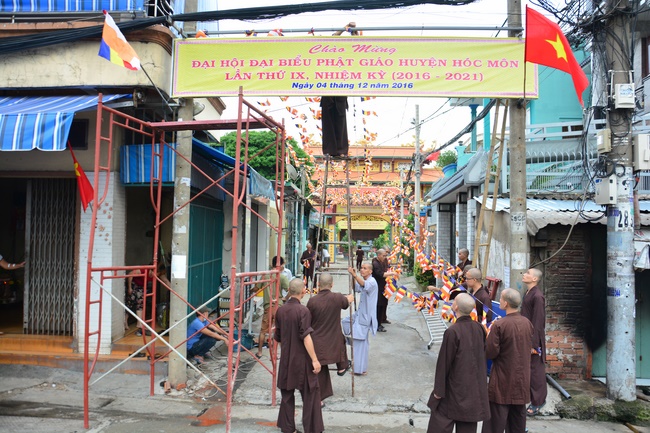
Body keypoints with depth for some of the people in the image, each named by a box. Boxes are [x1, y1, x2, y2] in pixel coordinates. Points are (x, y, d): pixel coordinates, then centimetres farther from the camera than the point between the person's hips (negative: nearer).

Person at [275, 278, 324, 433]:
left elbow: (278, 337, 11)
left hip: (286, 359, 6)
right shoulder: (303, 310, -16)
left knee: (287, 394, 15)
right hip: (302, 360, -6)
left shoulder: (281, 310, 2)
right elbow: (306, 338, -20)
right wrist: (315, 360, -17)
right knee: (311, 394, 5)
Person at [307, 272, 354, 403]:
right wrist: (350, 297, 38)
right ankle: (342, 367, 45)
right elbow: (348, 301, 13)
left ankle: (319, 398, 19)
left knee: (319, 371, 12)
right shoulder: (337, 298, -12)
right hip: (334, 341, 1)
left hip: (316, 342, 0)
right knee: (341, 339, 35)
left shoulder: (312, 301, -15)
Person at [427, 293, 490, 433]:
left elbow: (444, 362, -15)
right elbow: (482, 357, 7)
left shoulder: (452, 331, -22)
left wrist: (438, 389, -7)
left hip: (454, 389, -5)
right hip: (475, 388, 6)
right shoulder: (479, 329, -5)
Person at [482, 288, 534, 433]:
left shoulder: (499, 325, -20)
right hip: (522, 379, 6)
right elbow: (529, 347, 11)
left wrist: (490, 337, -1)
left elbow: (490, 353, -18)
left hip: (503, 381, -5)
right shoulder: (527, 323, -2)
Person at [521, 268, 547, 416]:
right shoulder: (528, 293, 8)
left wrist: (534, 344, -19)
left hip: (533, 338, -9)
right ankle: (531, 397, 31)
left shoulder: (537, 296, -19)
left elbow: (538, 322, -20)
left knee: (535, 370, 3)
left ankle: (537, 402, 16)